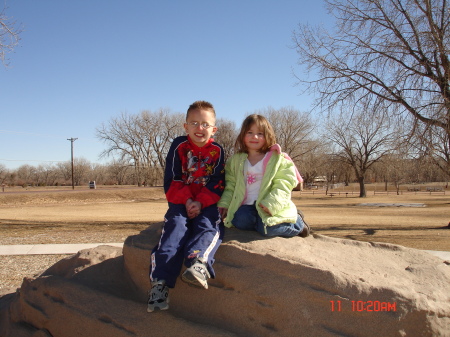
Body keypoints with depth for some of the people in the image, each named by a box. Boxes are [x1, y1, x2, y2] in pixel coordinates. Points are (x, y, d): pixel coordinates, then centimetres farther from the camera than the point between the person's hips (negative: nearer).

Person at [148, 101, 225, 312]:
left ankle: (198, 262, -56)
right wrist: (187, 200, -17)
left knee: (208, 225, -29)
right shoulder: (179, 146, 3)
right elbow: (172, 181, -2)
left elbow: (217, 184, -3)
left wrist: (201, 202, -18)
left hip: (207, 203, 1)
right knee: (176, 226, -26)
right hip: (180, 201, -1)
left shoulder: (217, 151, 5)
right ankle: (160, 281, -38)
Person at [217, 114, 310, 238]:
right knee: (240, 221, -29)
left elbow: (283, 186, -8)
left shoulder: (278, 159, 0)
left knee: (267, 229, -27)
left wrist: (270, 204, -22)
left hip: (269, 208, -2)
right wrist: (224, 204, 1)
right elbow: (230, 185, 15)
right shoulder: (236, 160, 14)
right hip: (247, 206, 3)